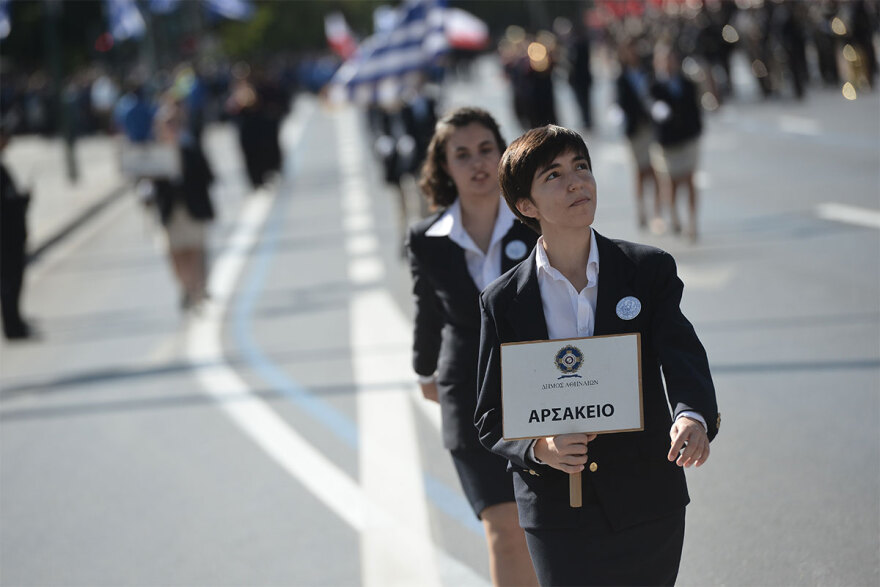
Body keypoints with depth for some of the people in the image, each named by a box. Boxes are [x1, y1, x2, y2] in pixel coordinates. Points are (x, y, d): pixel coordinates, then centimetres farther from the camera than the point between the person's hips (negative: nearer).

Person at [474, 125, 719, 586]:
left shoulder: (650, 270, 1)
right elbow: (491, 416, 3)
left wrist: (694, 416, -35)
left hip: (648, 510, 1)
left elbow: (682, 355, -13)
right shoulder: (504, 301, 0)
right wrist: (537, 448, -19)